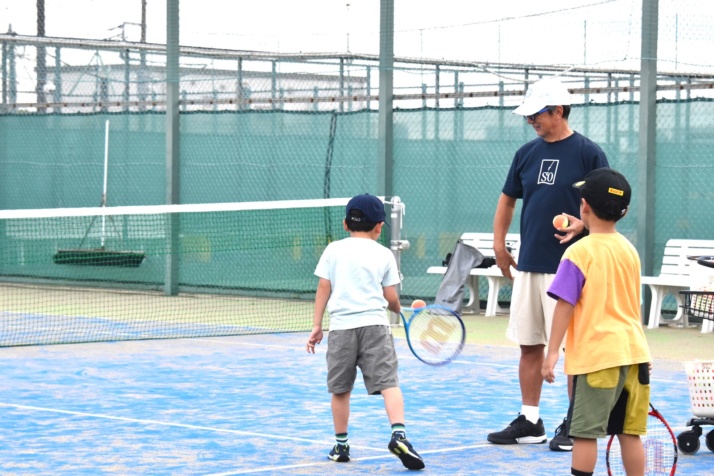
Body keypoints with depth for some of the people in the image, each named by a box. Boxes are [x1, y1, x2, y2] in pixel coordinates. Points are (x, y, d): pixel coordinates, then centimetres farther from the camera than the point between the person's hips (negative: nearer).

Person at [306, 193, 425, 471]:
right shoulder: (384, 255, 7)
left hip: (341, 326, 1)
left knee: (340, 389, 12)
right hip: (374, 323, -1)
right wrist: (399, 311, 29)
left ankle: (341, 445, 18)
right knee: (388, 383, -7)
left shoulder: (333, 250, 9)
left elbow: (323, 289, 5)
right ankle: (398, 434, -26)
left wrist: (316, 326, 8)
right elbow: (390, 297, 7)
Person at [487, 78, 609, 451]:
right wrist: (499, 245, 12)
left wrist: (583, 224, -23)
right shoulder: (527, 154, 11)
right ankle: (529, 421, 18)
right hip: (528, 267, 6)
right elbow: (508, 199, 21)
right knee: (529, 346, 9)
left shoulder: (588, 153, -5)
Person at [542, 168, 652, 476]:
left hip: (596, 355, -6)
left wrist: (552, 351, -10)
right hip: (633, 351, 7)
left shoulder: (580, 252, -9)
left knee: (584, 431, -2)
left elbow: (565, 305, -12)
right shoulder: (630, 250, 10)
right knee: (630, 431, 8)